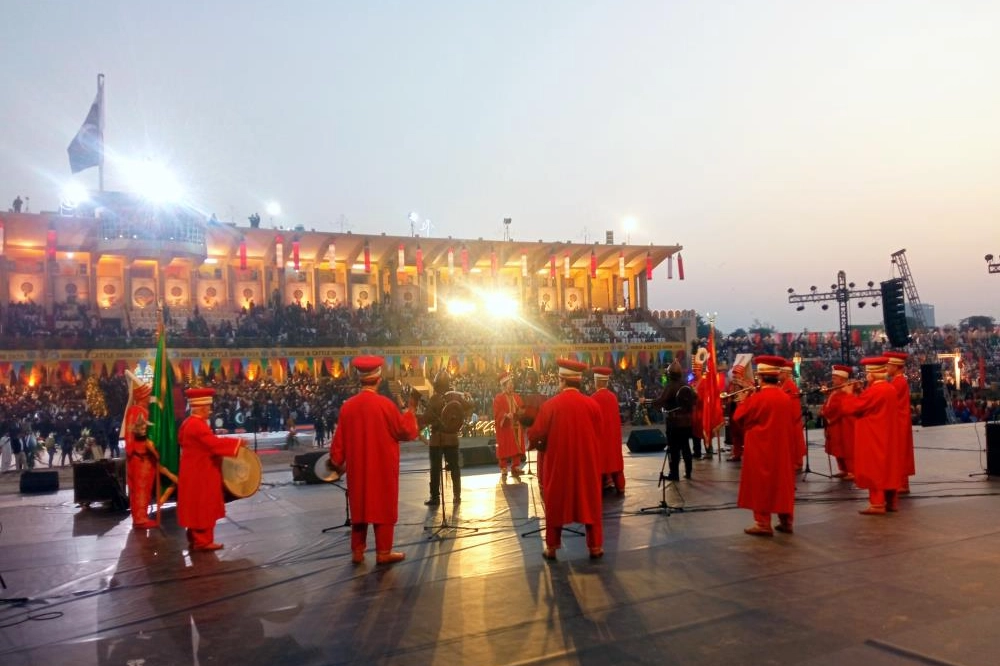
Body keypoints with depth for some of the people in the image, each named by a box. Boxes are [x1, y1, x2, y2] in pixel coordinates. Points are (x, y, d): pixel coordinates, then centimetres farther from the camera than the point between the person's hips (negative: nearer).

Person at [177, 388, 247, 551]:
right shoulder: (198, 425, -23)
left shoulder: (188, 423, 9)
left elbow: (181, 440, 23)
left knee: (197, 507, 17)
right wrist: (237, 442, -20)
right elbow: (215, 443, -28)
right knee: (203, 507, -2)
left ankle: (194, 538, 26)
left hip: (195, 472, 10)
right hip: (201, 474, -10)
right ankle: (203, 541, 5)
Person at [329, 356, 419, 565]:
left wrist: (336, 461, 17)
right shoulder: (385, 404, -15)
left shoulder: (348, 406, -4)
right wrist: (411, 409, 5)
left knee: (359, 506, 15)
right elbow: (406, 432, -7)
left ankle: (357, 552, 20)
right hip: (383, 467, -4)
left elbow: (339, 438, 4)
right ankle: (383, 552, 11)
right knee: (383, 506, 6)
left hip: (357, 467, 4)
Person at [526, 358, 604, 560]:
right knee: (590, 502, 13)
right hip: (587, 461, 2)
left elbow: (536, 435, -7)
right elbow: (596, 434, 6)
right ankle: (595, 547, 18)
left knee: (555, 503, 12)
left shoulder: (550, 404, -12)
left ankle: (551, 548, 18)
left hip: (558, 461, -1)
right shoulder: (592, 405, -6)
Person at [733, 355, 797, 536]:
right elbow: (791, 424, 14)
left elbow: (738, 417, -7)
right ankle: (786, 520, 20)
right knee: (782, 480, 13)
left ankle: (763, 523, 1)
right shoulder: (785, 398, 2)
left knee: (761, 482, 0)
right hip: (782, 446, 6)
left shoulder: (757, 398, -17)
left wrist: (744, 400, 6)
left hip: (760, 447, -6)